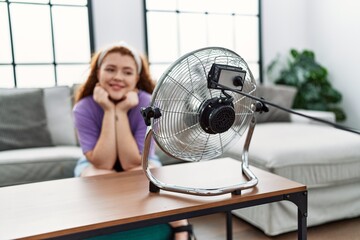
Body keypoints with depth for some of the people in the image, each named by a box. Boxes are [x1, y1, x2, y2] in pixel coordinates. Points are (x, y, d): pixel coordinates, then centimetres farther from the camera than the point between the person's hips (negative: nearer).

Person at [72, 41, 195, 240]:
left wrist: (121, 112, -37)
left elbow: (131, 163, -29)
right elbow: (103, 163, -29)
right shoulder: (83, 108, -24)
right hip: (96, 164, 2)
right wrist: (109, 111, -36)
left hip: (139, 162, -1)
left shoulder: (148, 105, -27)